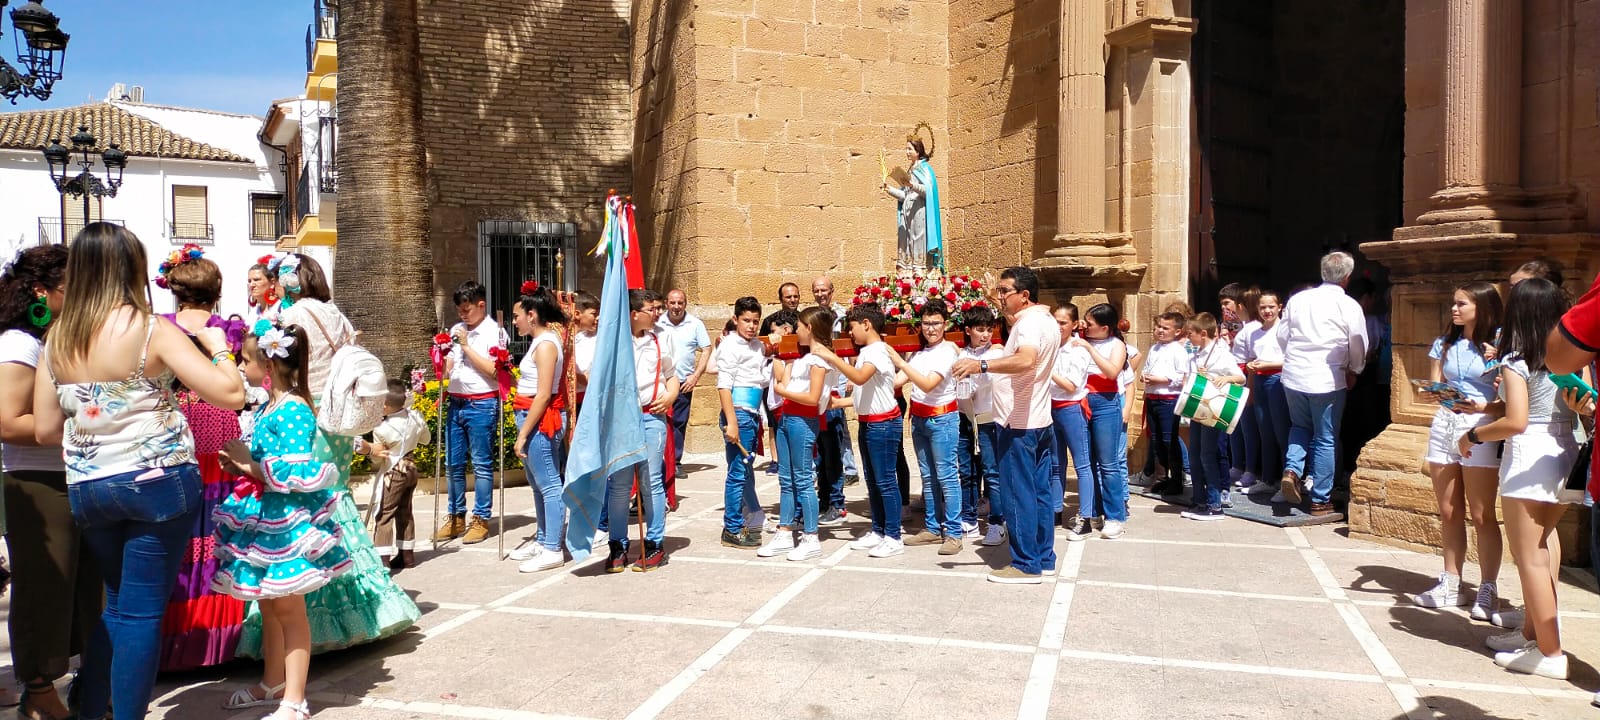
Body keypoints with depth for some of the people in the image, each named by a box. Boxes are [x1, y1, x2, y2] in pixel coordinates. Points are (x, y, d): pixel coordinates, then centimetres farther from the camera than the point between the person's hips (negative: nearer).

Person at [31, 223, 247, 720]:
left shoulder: (57, 338, 2)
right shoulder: (152, 330, -13)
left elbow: (45, 430, 4)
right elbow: (230, 394, -17)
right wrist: (218, 345, 1)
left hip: (86, 489, 5)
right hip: (158, 484, -5)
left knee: (117, 605, 24)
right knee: (141, 612, 5)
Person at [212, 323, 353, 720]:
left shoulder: (293, 410, -18)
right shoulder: (267, 408, 9)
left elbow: (295, 474, -25)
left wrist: (249, 465, -17)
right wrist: (241, 465, 2)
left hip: (287, 523, -9)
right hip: (263, 519, 9)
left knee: (288, 609, 1)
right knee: (269, 605, 19)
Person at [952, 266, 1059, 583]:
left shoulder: (1029, 323, -19)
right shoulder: (1045, 321, 13)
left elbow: (1026, 359, -40)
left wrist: (981, 365, -48)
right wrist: (1006, 310, 27)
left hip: (1017, 423, -10)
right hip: (1038, 420, 10)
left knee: (1018, 494, -4)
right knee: (1039, 491, 13)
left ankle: (1026, 565, 1)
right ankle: (1044, 557, 20)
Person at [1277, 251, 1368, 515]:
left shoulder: (1298, 299, 4)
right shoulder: (1349, 306, -7)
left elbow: (1282, 336, 9)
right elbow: (1359, 347, -1)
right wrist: (1353, 371, 18)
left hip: (1293, 376, 3)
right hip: (1327, 379, -3)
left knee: (1300, 427, 24)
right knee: (1325, 439, 7)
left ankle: (1292, 470, 0)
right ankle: (1320, 500, 12)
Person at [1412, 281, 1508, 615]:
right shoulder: (1444, 344, 13)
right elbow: (1433, 387, 11)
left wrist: (1484, 407, -23)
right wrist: (1434, 393, -10)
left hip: (1480, 428, -5)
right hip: (1444, 425, 5)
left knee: (1481, 515, -2)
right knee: (1449, 513, 10)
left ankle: (1487, 591, 6)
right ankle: (1451, 586, 18)